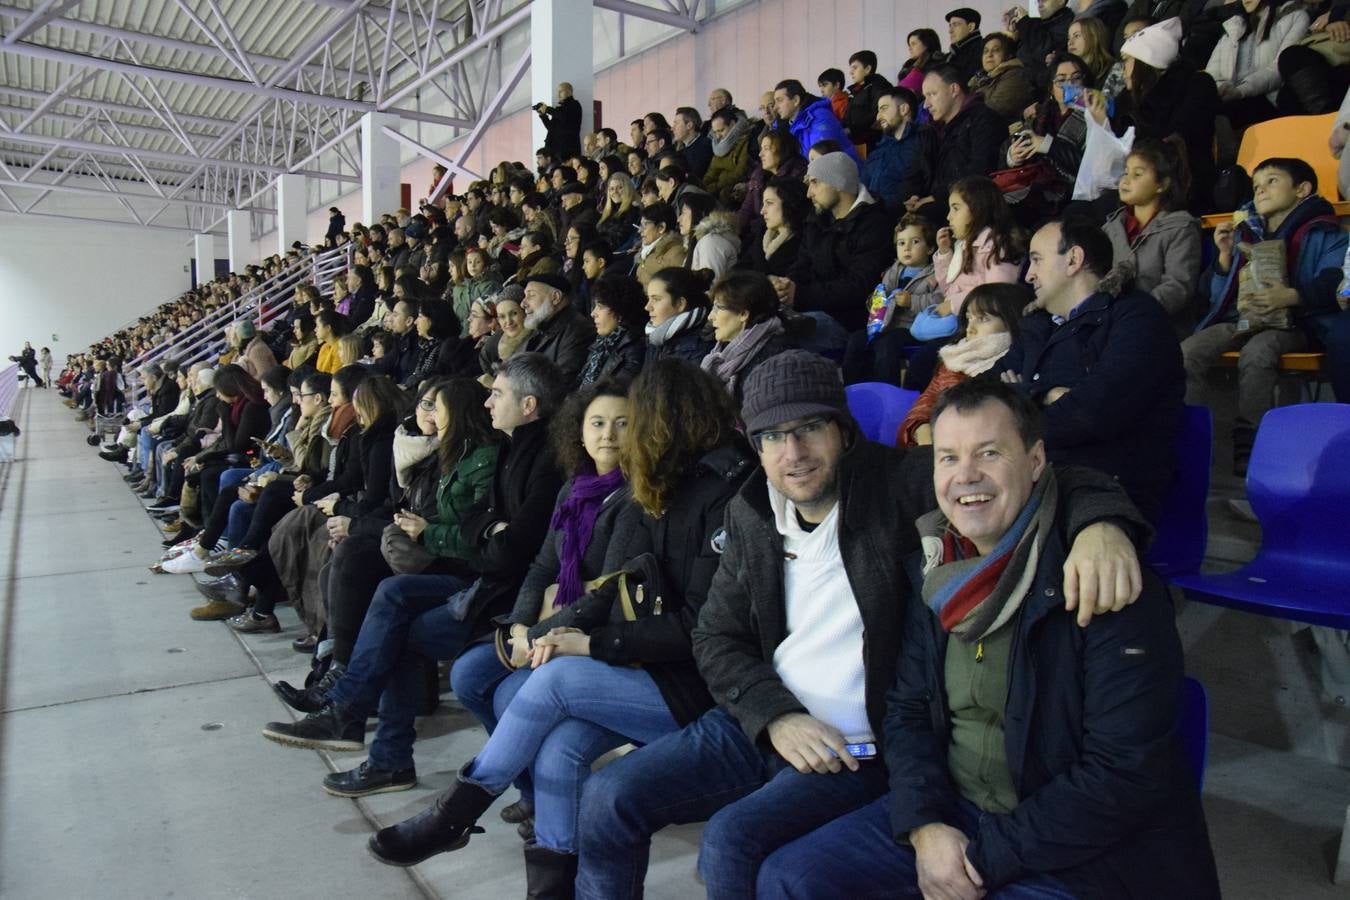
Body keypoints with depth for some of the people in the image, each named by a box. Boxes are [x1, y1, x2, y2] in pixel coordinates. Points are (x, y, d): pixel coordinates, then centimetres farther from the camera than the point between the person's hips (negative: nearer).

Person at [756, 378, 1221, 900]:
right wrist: (924, 826, -8)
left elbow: (1128, 773, -19)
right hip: (950, 812, 6)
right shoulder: (938, 573, 3)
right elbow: (906, 709, 8)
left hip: (1083, 852, -5)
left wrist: (986, 858, -16)